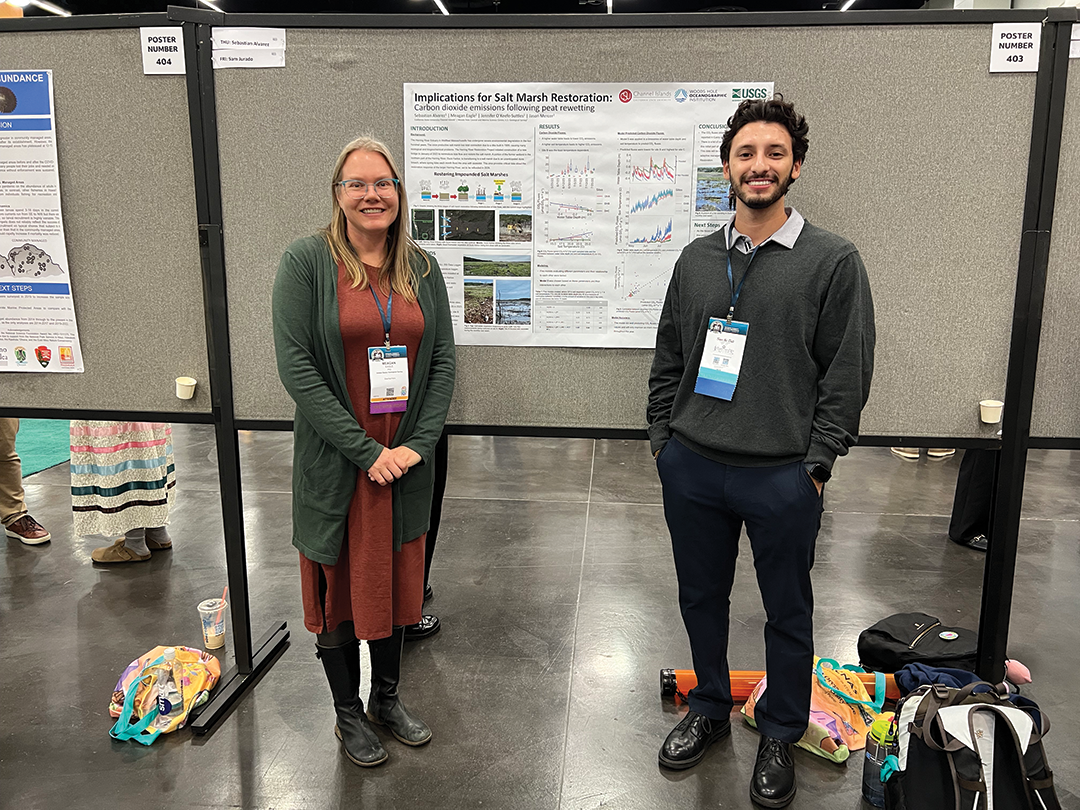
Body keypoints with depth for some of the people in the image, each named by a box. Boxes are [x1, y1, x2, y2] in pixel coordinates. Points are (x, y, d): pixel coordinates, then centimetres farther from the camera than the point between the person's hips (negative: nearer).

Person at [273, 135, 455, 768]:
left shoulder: (422, 268, 5)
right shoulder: (307, 261, -7)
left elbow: (443, 361, 3)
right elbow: (296, 365, -14)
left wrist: (417, 445, -9)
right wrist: (366, 451, -17)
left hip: (408, 461, 4)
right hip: (336, 464, -3)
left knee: (397, 579, 16)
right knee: (340, 583, 11)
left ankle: (388, 698, 38)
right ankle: (349, 712, 32)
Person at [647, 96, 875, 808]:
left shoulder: (833, 261, -4)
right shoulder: (697, 259, 9)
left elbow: (848, 374, -6)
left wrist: (816, 464, -10)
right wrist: (663, 439, 7)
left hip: (783, 476, -3)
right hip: (691, 466, 4)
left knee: (788, 613, 12)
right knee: (701, 598, 17)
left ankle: (780, 736, 35)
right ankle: (710, 710, 41)